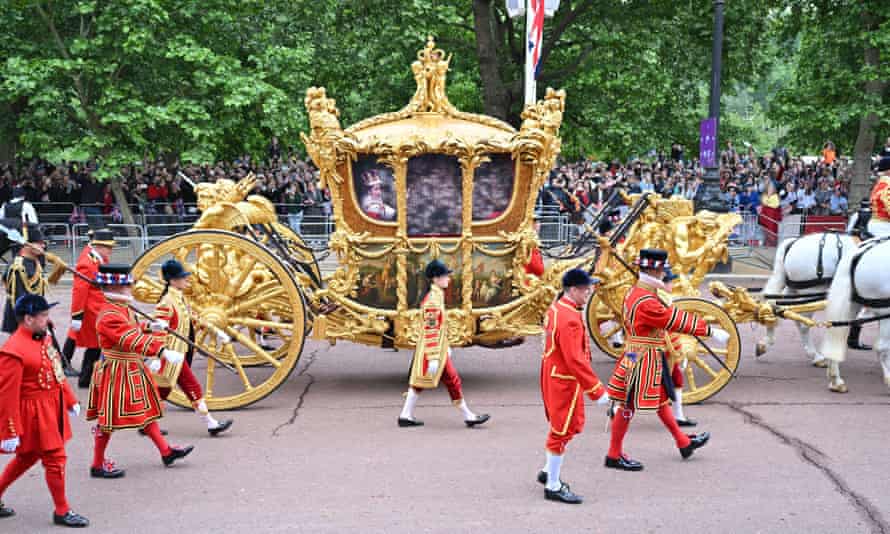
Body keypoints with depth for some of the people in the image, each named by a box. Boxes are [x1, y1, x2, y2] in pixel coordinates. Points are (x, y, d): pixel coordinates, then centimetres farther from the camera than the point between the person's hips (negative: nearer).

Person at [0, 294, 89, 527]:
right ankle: (62, 511, 15)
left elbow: (56, 371, 17)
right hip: (35, 414, -9)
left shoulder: (43, 338, 5)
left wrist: (70, 400, 17)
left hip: (52, 409, 9)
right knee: (56, 457, 0)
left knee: (27, 456, 21)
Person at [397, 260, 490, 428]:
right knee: (452, 380, -2)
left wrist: (445, 346, 27)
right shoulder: (433, 301, -21)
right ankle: (468, 416, 5)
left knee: (418, 381, 11)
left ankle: (406, 416, 15)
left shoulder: (436, 296, 11)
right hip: (434, 350, -10)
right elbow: (430, 331, -24)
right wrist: (434, 358, -25)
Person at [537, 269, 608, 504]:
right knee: (563, 430, 0)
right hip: (564, 382, -10)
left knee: (572, 424, 23)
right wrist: (597, 390, -25)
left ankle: (548, 471, 35)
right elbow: (575, 361, -29)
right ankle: (553, 487, 10)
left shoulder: (556, 308, 6)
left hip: (552, 376, 10)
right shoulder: (570, 320, -26)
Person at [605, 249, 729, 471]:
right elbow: (675, 321, -24)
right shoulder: (646, 301, -25)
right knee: (629, 405, -1)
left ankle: (684, 443, 33)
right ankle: (614, 455, 7)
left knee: (661, 400, 19)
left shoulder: (635, 292, 6)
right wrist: (711, 332, -20)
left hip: (650, 360, 10)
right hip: (643, 360, -10)